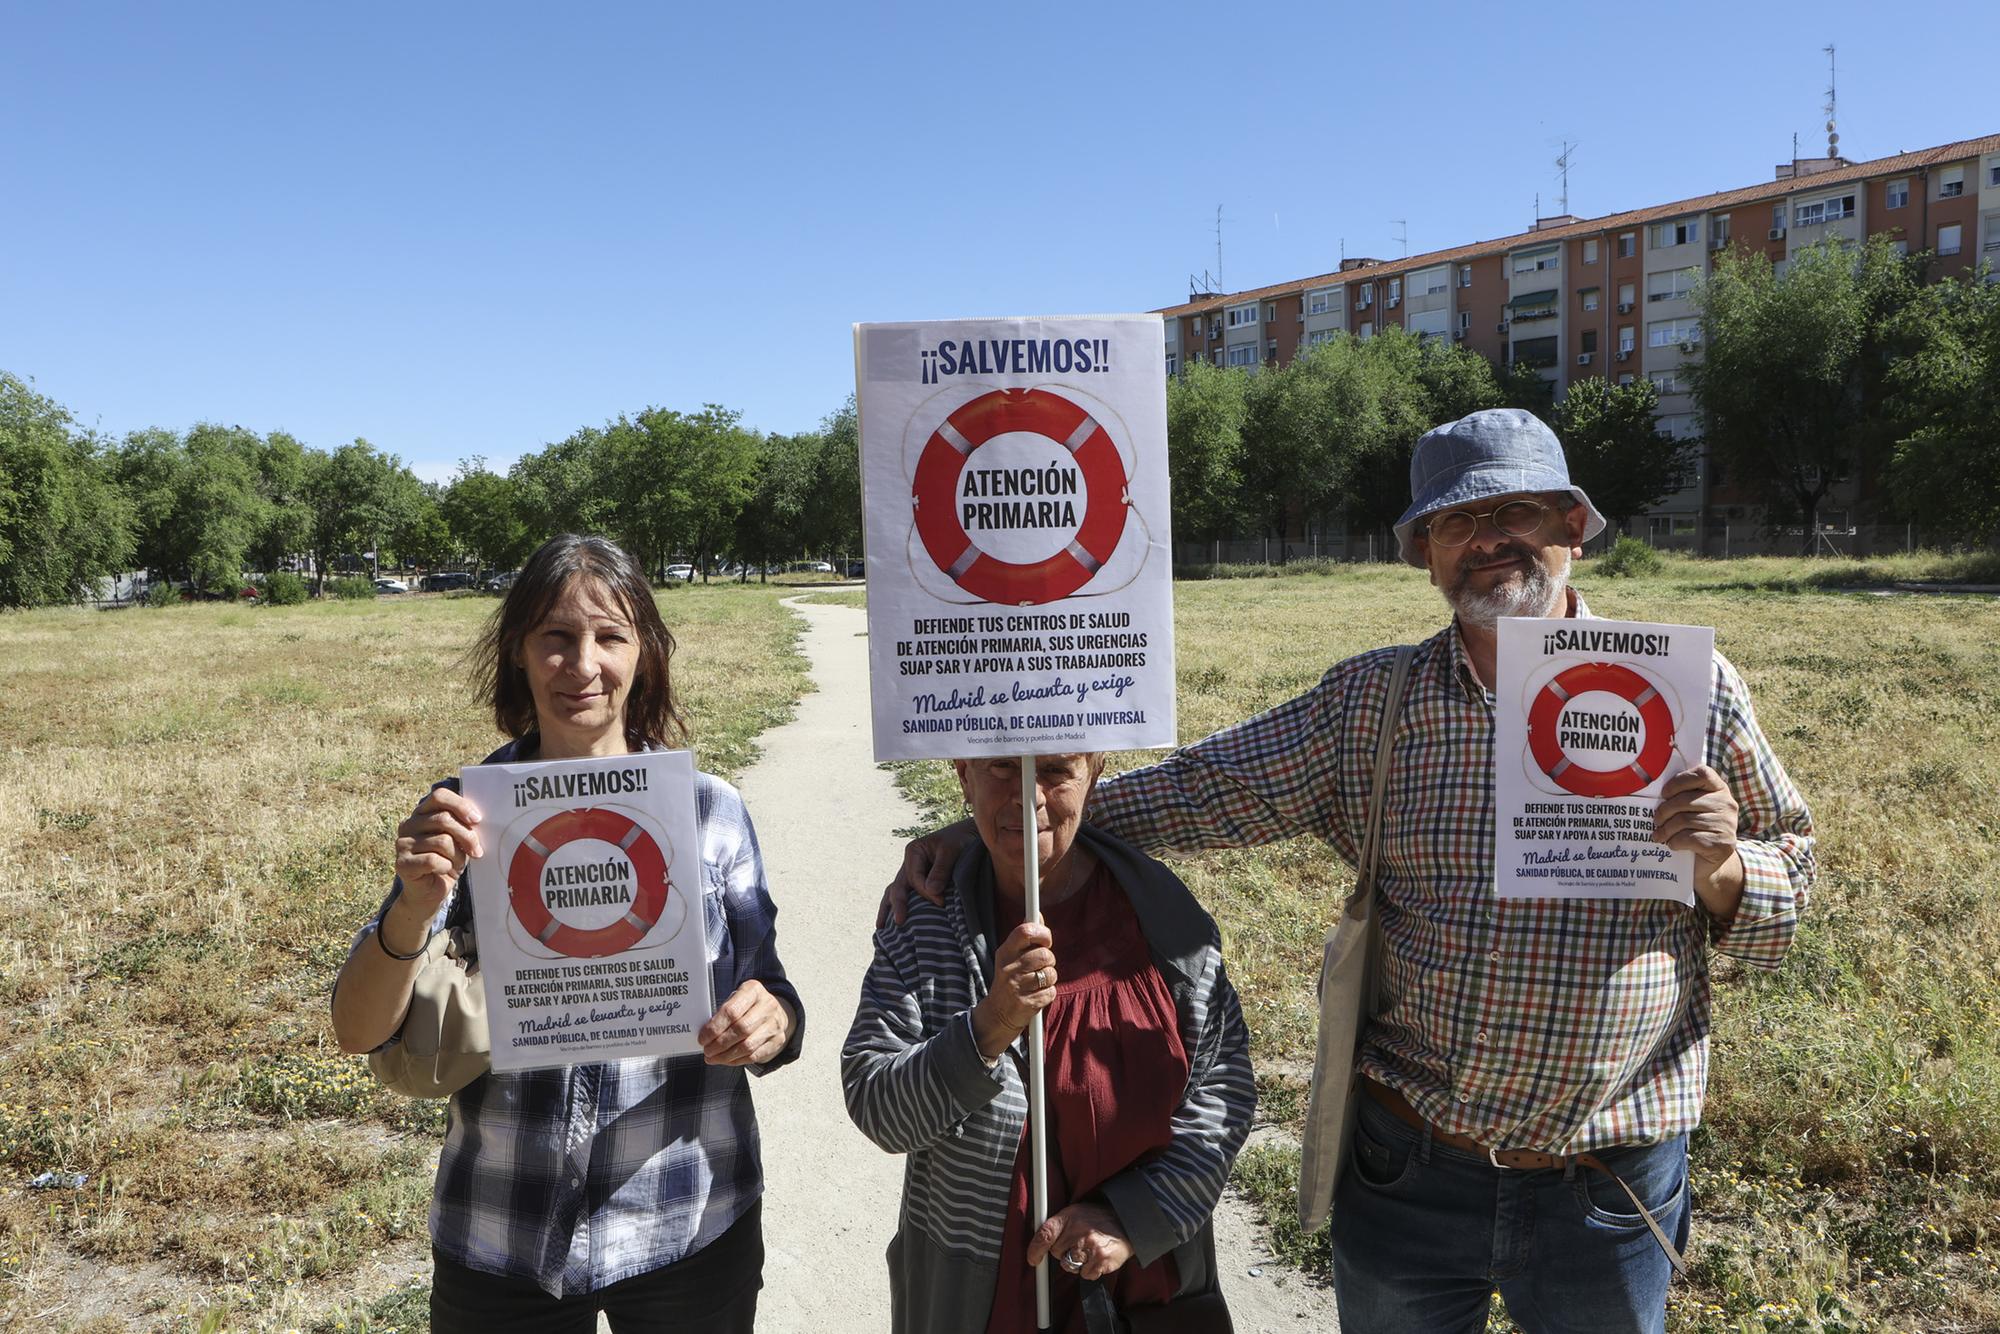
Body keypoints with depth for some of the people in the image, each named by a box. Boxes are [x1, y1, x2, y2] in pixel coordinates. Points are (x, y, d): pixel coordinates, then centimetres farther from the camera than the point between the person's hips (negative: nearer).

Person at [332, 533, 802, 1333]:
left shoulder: (711, 810, -5)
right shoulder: (461, 818, -4)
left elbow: (768, 996, 1)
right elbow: (360, 1032, -9)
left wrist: (771, 1022, -22)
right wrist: (414, 908, -28)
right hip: (497, 1245, 0)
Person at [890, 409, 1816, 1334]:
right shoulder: (1370, 702, -2)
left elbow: (1790, 874, 5)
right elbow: (1196, 788, 0)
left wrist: (1720, 866, -18)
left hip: (1609, 1189, 0)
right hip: (1404, 1170, 1)